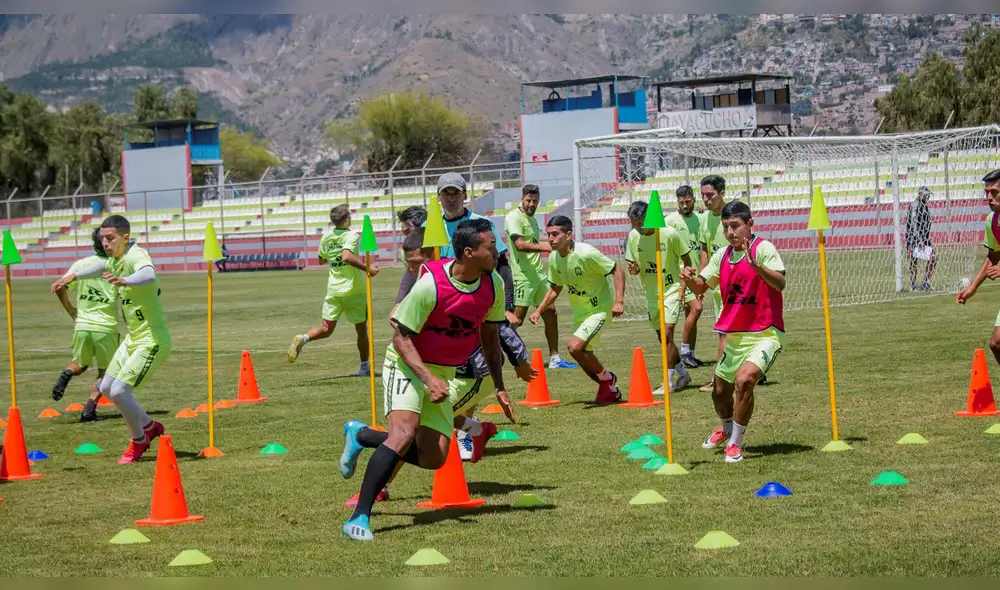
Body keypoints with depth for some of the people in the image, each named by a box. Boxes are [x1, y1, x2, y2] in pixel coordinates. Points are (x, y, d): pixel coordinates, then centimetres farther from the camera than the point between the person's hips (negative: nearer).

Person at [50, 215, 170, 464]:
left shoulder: (136, 255, -22)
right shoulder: (117, 258, 6)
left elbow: (148, 275, -47)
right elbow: (104, 267, 33)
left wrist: (124, 281, -66)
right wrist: (74, 276, 35)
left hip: (153, 341, -10)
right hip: (133, 339, 10)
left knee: (119, 391, -15)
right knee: (107, 389, 14)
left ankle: (139, 441, 8)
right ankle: (150, 426, 31)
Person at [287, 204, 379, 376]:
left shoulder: (326, 237, 5)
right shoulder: (352, 236, -13)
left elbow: (321, 260, 19)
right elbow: (347, 256, -31)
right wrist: (367, 268, -28)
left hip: (333, 290, 4)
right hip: (353, 290, -4)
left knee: (326, 329, 7)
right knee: (361, 329, 11)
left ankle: (303, 338, -20)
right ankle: (364, 367, 18)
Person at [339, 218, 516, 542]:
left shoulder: (493, 284, -5)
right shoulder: (430, 284, -24)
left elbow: (489, 334, 11)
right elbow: (401, 336, -17)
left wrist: (499, 385, 12)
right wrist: (428, 378, -29)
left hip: (442, 374, 7)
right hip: (408, 365, -6)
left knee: (434, 457, -2)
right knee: (404, 433, -29)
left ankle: (361, 435, 21)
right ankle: (359, 517, -25)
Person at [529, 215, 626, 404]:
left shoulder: (586, 254, -25)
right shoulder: (553, 258, -3)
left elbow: (618, 271, -19)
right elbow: (555, 289, 13)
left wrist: (619, 301, -27)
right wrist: (539, 311, 3)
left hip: (599, 309, -8)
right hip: (579, 312, 8)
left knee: (574, 346, -24)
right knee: (584, 357, 11)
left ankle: (606, 378, -1)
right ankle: (610, 391, 32)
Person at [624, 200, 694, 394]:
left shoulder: (670, 234, -16)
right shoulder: (633, 237, -3)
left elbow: (687, 261, -5)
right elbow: (634, 265, 7)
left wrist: (683, 286, -9)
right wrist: (634, 269, -16)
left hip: (672, 289, -6)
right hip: (651, 292, 6)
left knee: (667, 334, -16)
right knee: (662, 338, 12)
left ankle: (668, 382, -12)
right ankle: (682, 373, 31)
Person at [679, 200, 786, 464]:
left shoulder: (763, 248, -14)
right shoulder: (722, 255, 5)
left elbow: (780, 283, -29)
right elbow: (701, 286, 15)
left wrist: (755, 264, -44)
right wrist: (690, 279, -8)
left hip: (764, 334, -7)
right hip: (734, 336, 7)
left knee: (744, 380, -28)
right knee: (720, 391, 16)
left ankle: (736, 443, -12)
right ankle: (727, 428, 50)